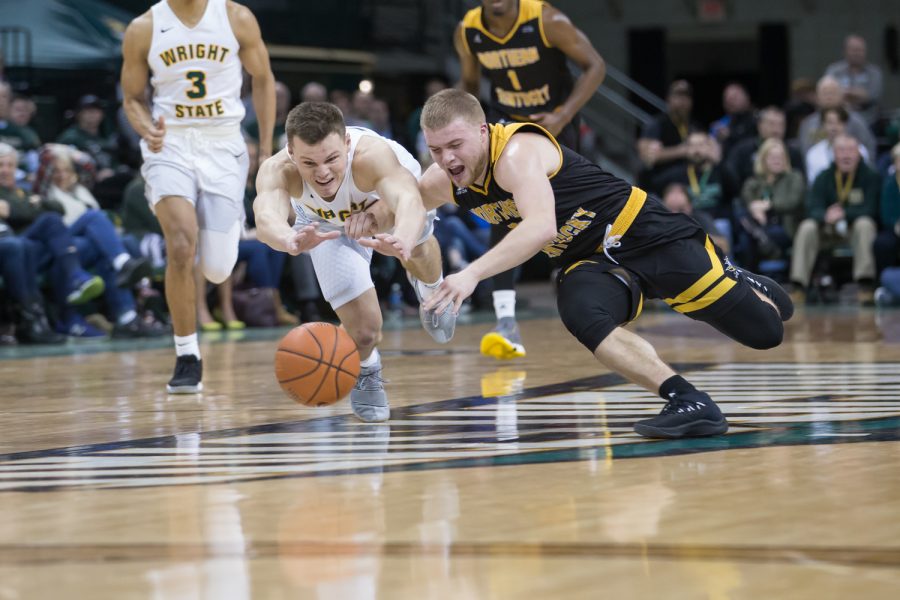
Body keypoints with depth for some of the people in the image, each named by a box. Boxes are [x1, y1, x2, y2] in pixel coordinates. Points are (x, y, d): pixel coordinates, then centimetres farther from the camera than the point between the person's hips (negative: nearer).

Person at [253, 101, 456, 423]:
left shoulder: (372, 154, -48)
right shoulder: (277, 171, -43)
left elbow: (409, 202, -65)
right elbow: (267, 218, -64)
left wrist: (404, 239, -88)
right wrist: (291, 240, -87)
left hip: (394, 184, 3)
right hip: (325, 222, -3)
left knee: (416, 246, -21)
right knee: (362, 330, -13)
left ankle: (430, 289, 18)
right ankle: (365, 371, 23)